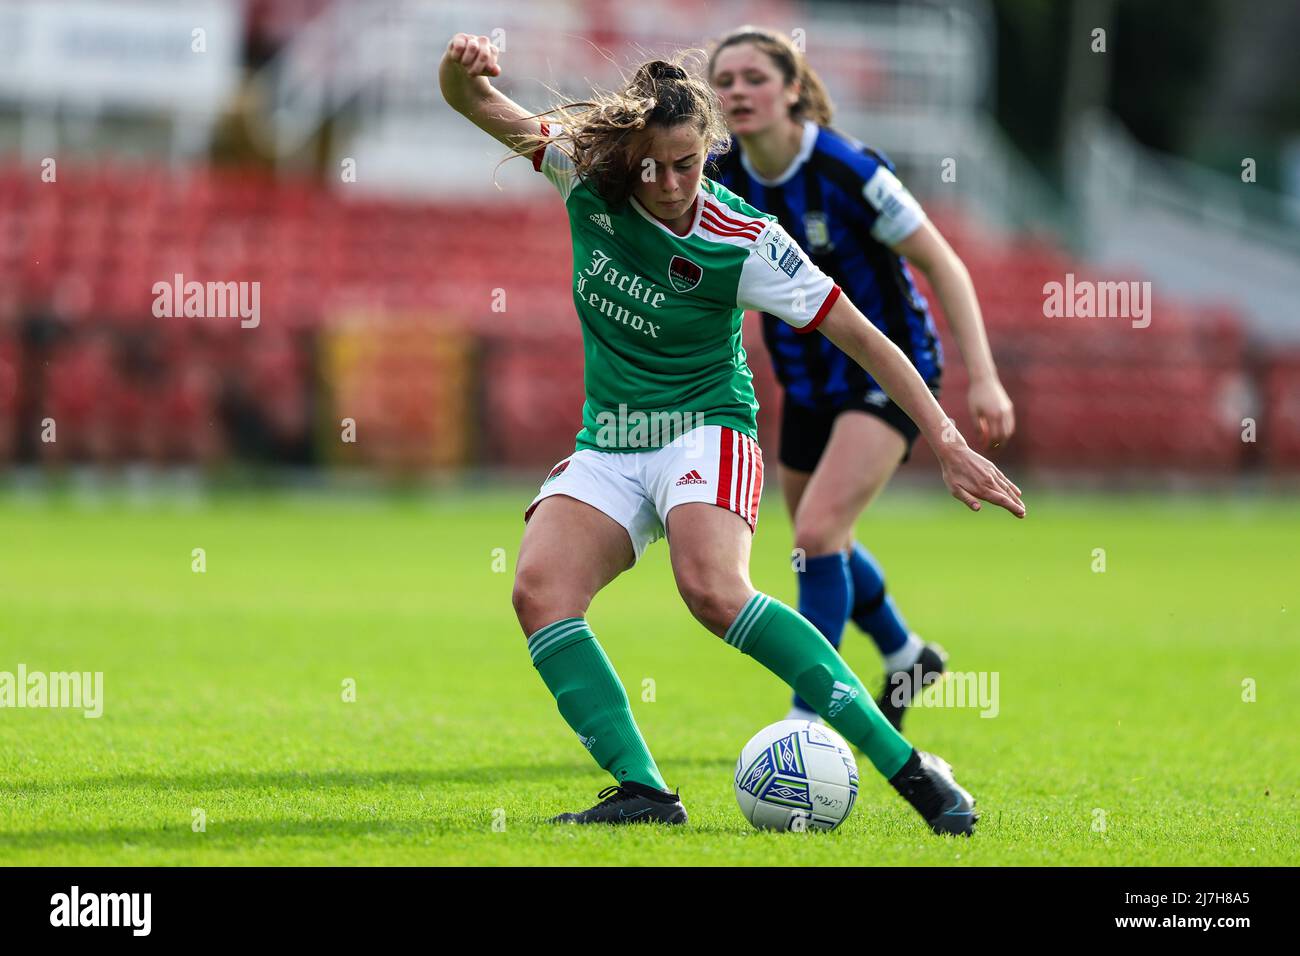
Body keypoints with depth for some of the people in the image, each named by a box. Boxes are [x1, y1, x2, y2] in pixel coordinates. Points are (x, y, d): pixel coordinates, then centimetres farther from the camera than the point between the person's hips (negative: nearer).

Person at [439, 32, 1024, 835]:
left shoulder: (741, 242, -14)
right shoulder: (586, 177, -4)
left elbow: (863, 338, -10)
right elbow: (475, 105, 0)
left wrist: (948, 443, -15)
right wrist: (463, 69, -25)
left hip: (704, 432, -5)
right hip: (607, 451, 5)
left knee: (714, 590, -33)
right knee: (540, 589, -24)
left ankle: (908, 767, -31)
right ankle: (644, 791, -26)